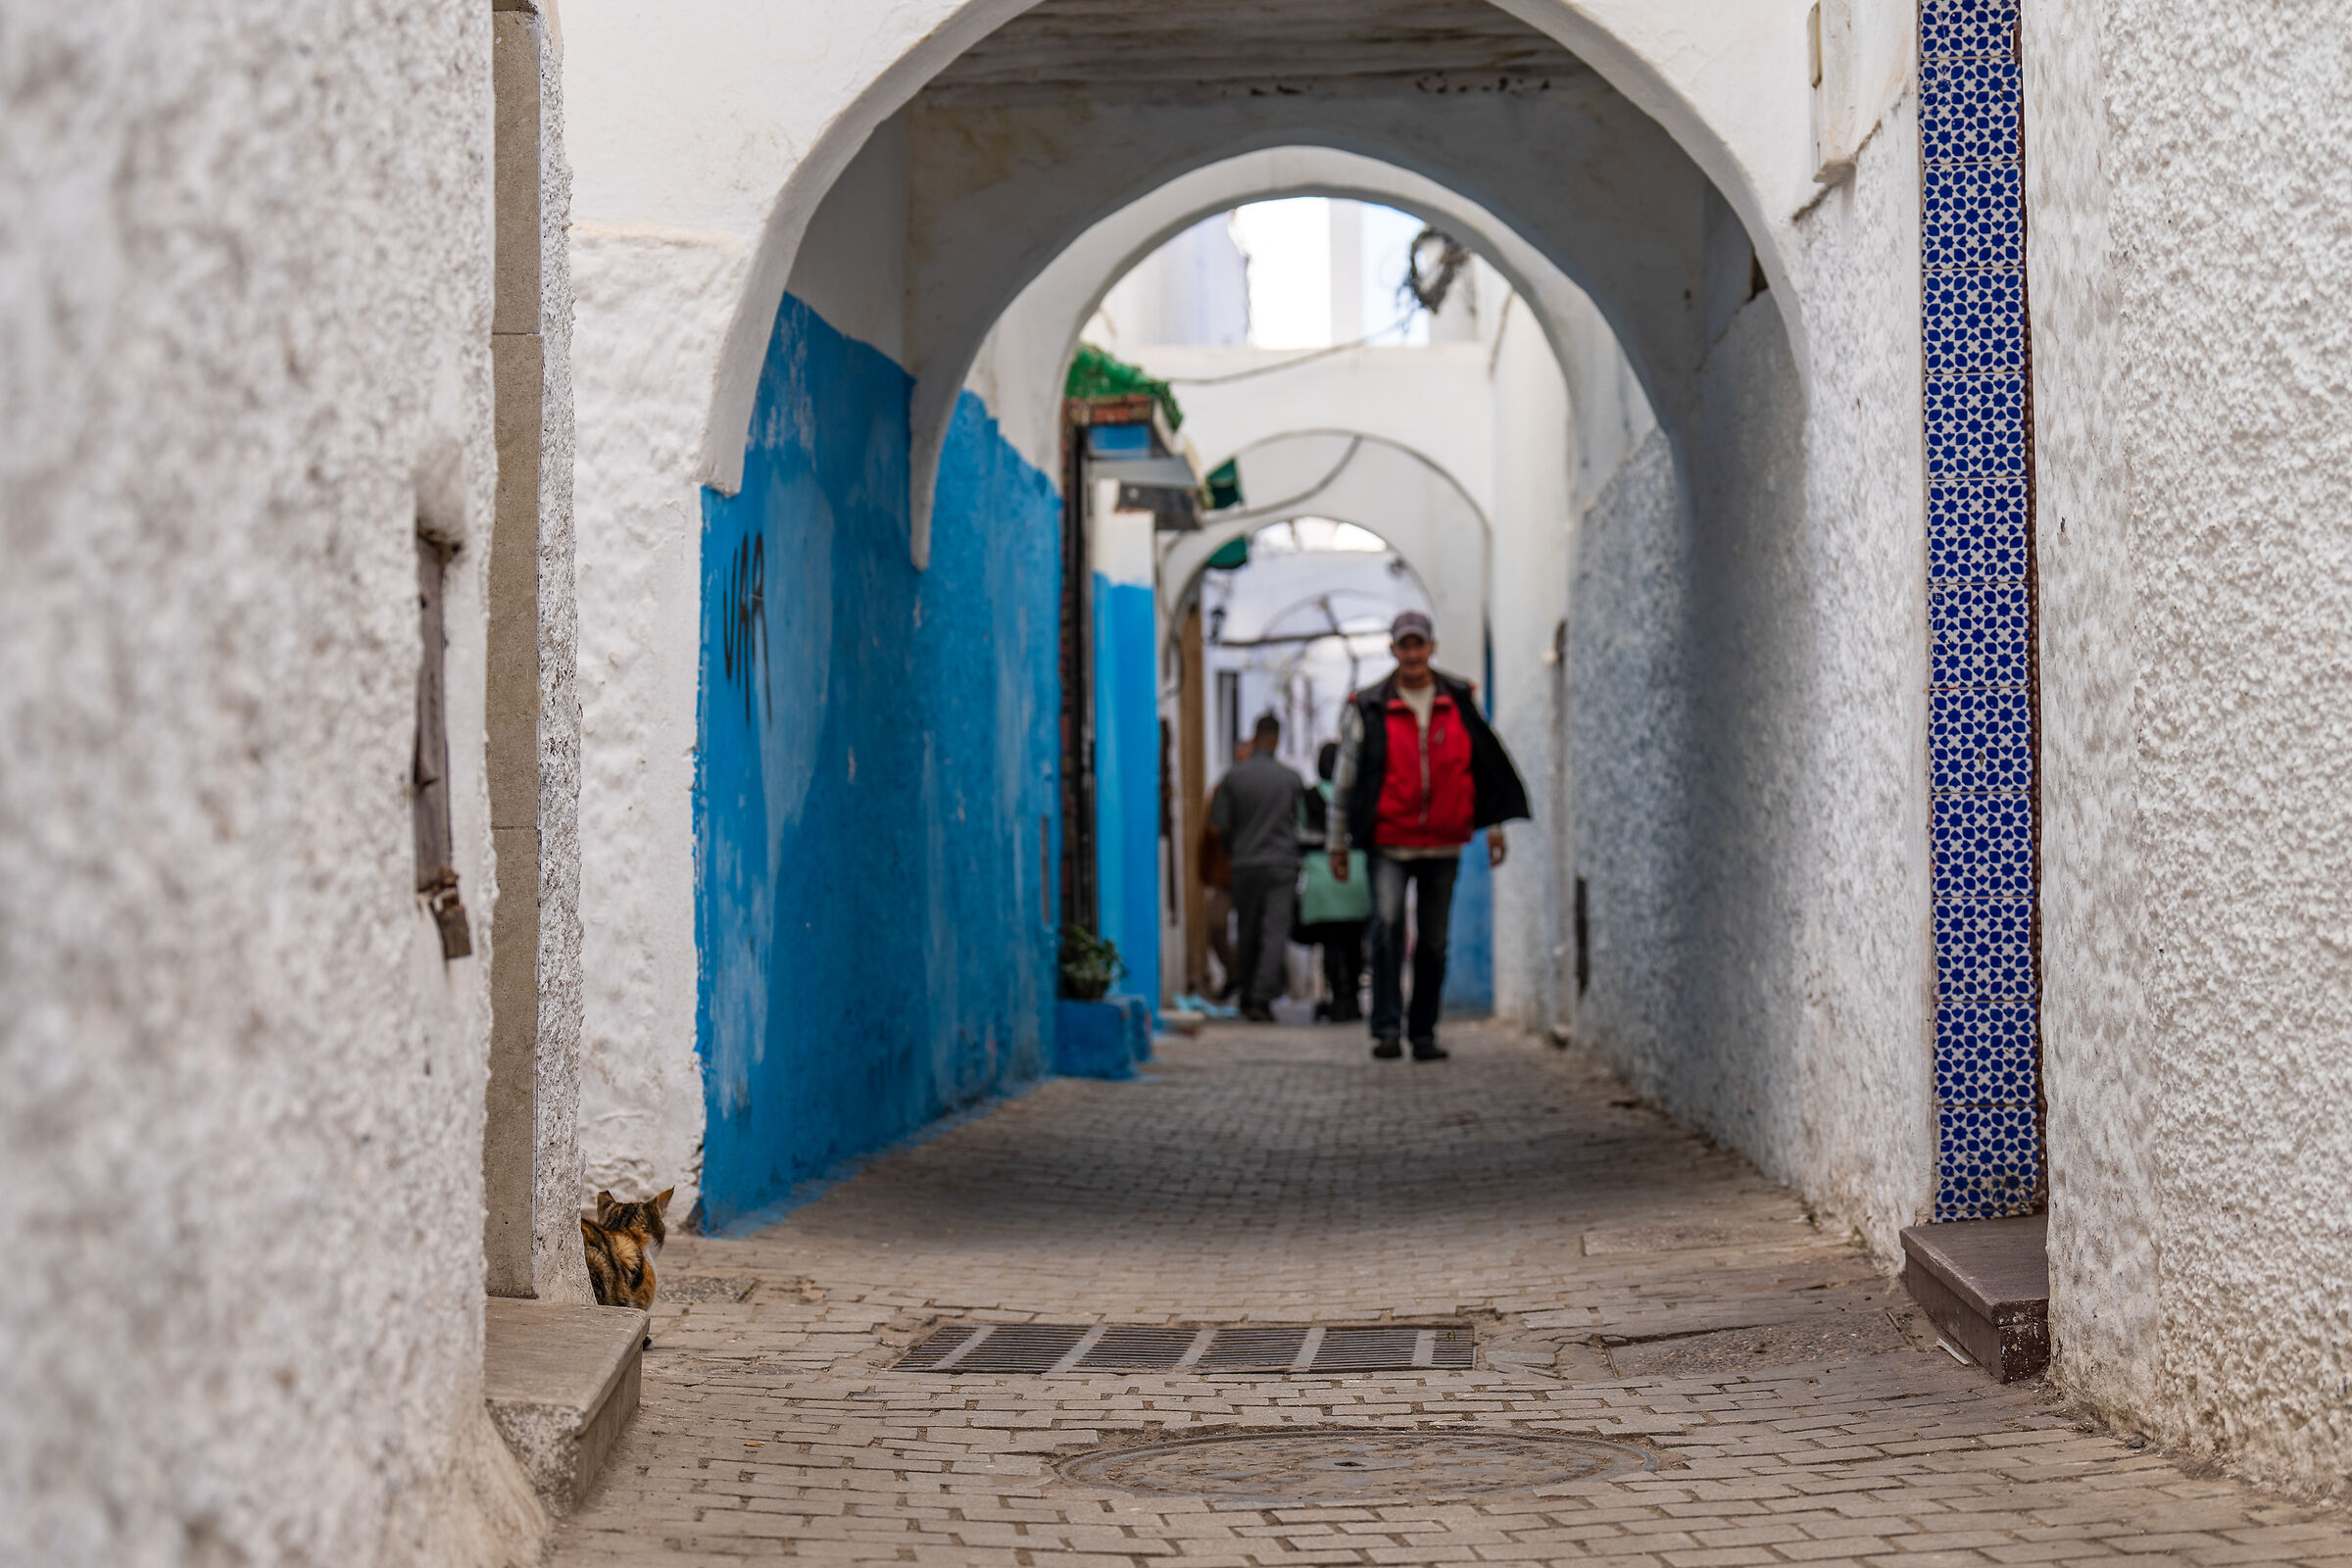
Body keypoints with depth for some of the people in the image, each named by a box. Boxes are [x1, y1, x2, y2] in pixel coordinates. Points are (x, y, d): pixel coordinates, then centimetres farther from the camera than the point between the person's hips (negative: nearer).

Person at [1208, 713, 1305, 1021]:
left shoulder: (1233, 776, -2)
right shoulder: (1290, 778, -1)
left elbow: (1219, 824, -2)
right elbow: (1303, 820, 5)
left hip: (1245, 865, 1)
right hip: (1282, 865, -1)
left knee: (1248, 933, 12)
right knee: (1275, 930, -5)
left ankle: (1247, 997, 18)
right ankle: (1262, 997, -18)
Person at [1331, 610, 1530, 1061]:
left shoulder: (1461, 701, 6)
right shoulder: (1369, 708, 1)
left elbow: (1486, 765, 15)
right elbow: (1347, 777, 7)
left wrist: (1494, 826, 12)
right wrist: (1339, 842, 8)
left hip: (1444, 843, 3)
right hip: (1389, 842, -2)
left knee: (1433, 942, 6)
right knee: (1388, 924, -22)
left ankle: (1423, 1032, 18)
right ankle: (1386, 1027, -21)